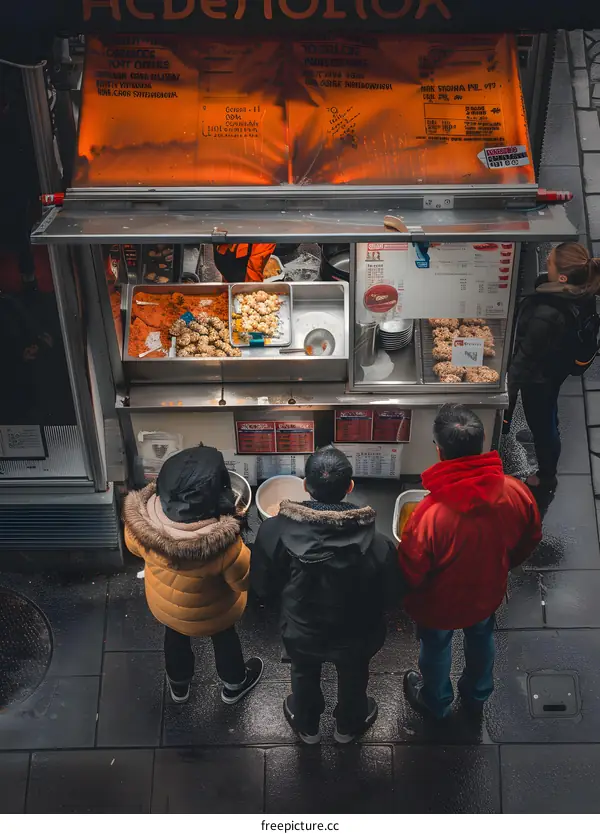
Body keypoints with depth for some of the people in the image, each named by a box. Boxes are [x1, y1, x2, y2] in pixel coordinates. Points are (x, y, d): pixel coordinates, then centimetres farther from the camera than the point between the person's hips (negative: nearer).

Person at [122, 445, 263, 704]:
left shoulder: (140, 518, -32)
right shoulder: (222, 543, -44)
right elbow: (244, 581, -23)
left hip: (162, 601, 3)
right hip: (209, 613, -3)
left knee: (175, 636, 35)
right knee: (224, 636, 31)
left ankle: (178, 685, 62)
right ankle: (234, 684, 58)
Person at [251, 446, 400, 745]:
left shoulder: (274, 532, -31)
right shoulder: (376, 545, -33)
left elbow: (262, 587, -14)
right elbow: (388, 592, -14)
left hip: (300, 631, 1)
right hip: (354, 634, 0)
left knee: (304, 677, 33)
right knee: (352, 679, 32)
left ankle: (306, 726, 60)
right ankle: (348, 726, 61)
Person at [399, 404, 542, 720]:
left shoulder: (428, 515, -42)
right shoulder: (517, 493, -28)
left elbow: (410, 575, -27)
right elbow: (531, 539, -7)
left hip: (439, 605, -3)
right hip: (487, 593, 4)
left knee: (436, 649, 28)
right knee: (481, 638, 34)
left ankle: (435, 703, 57)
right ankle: (477, 694, 62)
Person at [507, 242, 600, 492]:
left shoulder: (547, 315, -42)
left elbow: (526, 355, -29)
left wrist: (509, 387, -15)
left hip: (539, 375, -7)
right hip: (560, 365, 7)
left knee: (540, 419, 16)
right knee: (548, 409, 34)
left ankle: (546, 478, 39)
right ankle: (542, 435, 66)